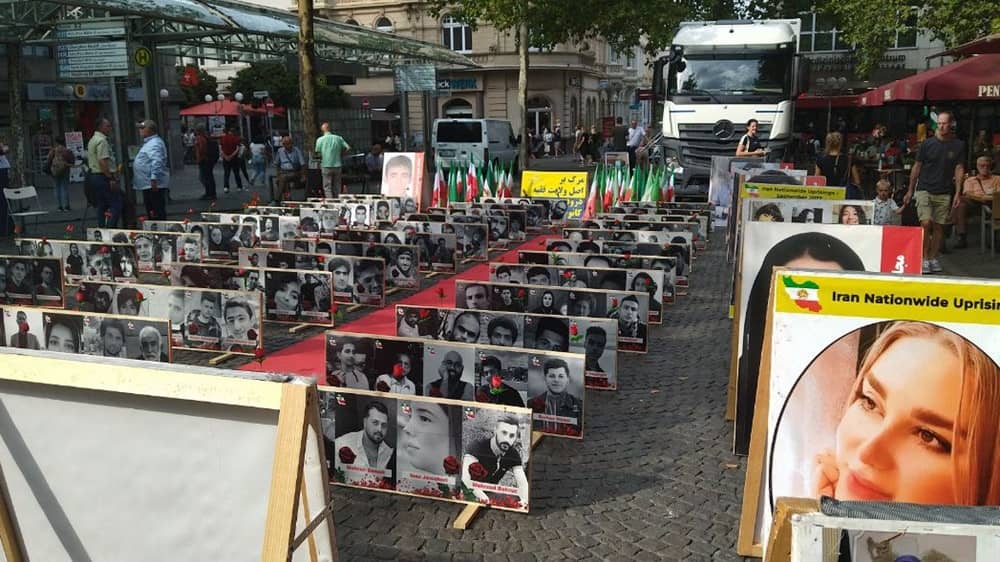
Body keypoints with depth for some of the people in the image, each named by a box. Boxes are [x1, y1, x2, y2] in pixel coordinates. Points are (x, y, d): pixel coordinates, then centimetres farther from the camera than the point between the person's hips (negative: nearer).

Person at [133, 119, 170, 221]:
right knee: (151, 212, 16)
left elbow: (156, 163, -27)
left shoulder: (154, 143, -16)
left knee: (158, 213, -9)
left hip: (153, 185, -11)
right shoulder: (149, 142, 20)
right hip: (148, 184, 12)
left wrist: (154, 179, -32)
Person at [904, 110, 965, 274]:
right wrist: (910, 191, 5)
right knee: (926, 223, -14)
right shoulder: (927, 143, 0)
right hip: (924, 189, -2)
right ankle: (924, 258, -5)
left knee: (939, 226, 6)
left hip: (944, 193, 2)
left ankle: (933, 258, 18)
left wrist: (958, 193, -2)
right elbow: (917, 167, 5)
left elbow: (959, 169, 4)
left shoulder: (958, 145, 3)